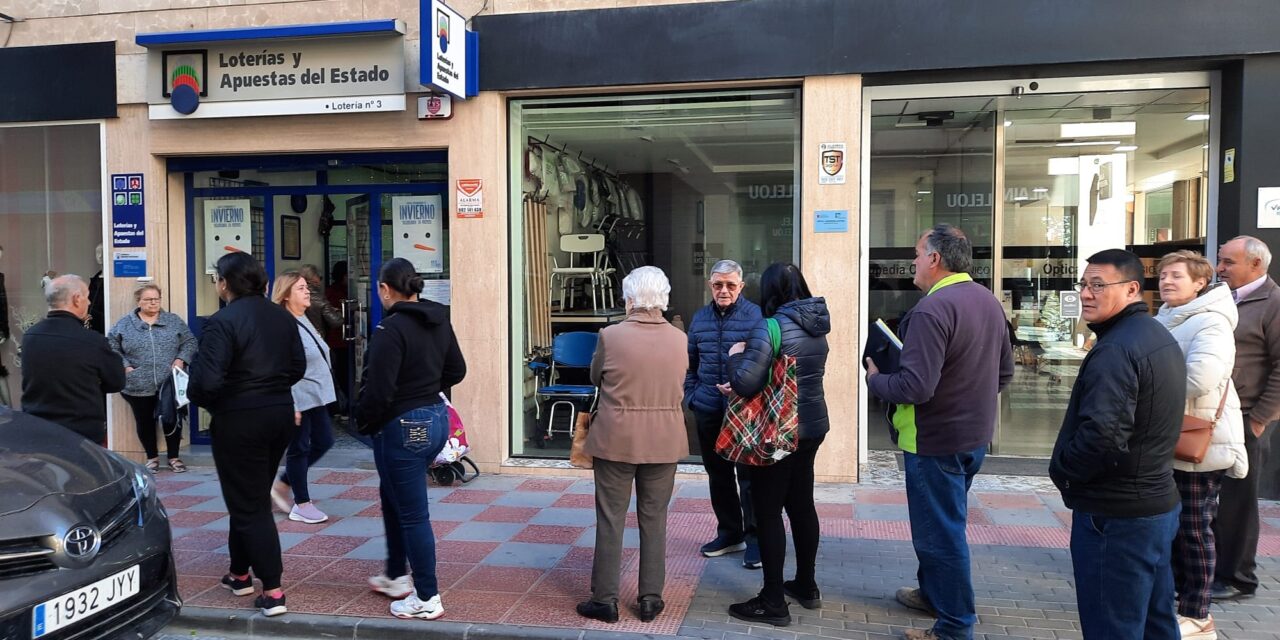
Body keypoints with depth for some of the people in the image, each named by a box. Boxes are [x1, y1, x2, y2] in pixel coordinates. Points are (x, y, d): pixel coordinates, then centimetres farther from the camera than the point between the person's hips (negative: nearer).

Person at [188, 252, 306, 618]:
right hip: (280, 414, 7)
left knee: (249, 505, 1)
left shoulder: (222, 322, -16)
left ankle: (273, 591, 0)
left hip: (239, 421, -7)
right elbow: (298, 367, 9)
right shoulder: (283, 317, 6)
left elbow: (209, 379, -21)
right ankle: (240, 573, 33)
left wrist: (198, 399, -1)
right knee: (252, 497, 22)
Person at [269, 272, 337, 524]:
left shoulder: (303, 321, 12)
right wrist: (291, 405, -23)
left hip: (315, 396, 9)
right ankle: (302, 505, 16)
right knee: (299, 448, 3)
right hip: (299, 399, -9)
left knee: (324, 442, 13)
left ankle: (282, 485, 27)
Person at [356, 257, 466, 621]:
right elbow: (456, 371, 13)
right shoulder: (439, 321, 5)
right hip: (436, 418, 9)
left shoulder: (391, 328, -20)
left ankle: (427, 599, 14)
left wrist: (363, 423, -4)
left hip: (403, 427, -9)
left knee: (412, 513, 3)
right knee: (392, 495, 26)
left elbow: (378, 390, -21)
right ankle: (396, 576, 38)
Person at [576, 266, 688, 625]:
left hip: (615, 440, -2)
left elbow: (596, 379, 4)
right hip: (664, 442, 3)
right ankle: (650, 599, 20)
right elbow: (680, 387, 9)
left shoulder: (610, 336, -12)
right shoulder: (680, 339, -3)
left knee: (611, 519, 7)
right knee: (654, 520, 12)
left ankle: (605, 599, 15)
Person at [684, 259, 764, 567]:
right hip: (708, 411, 5)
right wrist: (691, 396, 8)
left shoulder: (756, 316, -8)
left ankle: (754, 537, 16)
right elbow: (690, 363, 17)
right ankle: (729, 532, 30)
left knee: (749, 476, 2)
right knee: (718, 475, 15)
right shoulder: (700, 318, 8)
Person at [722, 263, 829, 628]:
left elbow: (746, 383, -24)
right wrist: (740, 388, 10)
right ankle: (806, 586, 31)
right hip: (812, 425, 8)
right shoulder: (817, 328, 7)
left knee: (768, 511, 1)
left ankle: (773, 603, 8)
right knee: (801, 504, 18)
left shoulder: (770, 328, -19)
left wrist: (736, 354, -4)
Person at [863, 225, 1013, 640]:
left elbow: (914, 387, -29)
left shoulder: (932, 310, -24)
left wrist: (874, 378, -11)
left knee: (940, 531, 3)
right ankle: (933, 593, 39)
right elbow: (1004, 373, 14)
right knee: (946, 522, 23)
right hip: (975, 434, 9)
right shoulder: (988, 301, 6)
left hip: (935, 439, -9)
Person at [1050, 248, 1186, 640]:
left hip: (1116, 515, -10)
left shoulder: (1115, 349, -22)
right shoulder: (1161, 338, 11)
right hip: (1158, 502, 10)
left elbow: (1102, 435, -32)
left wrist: (1061, 469, -15)